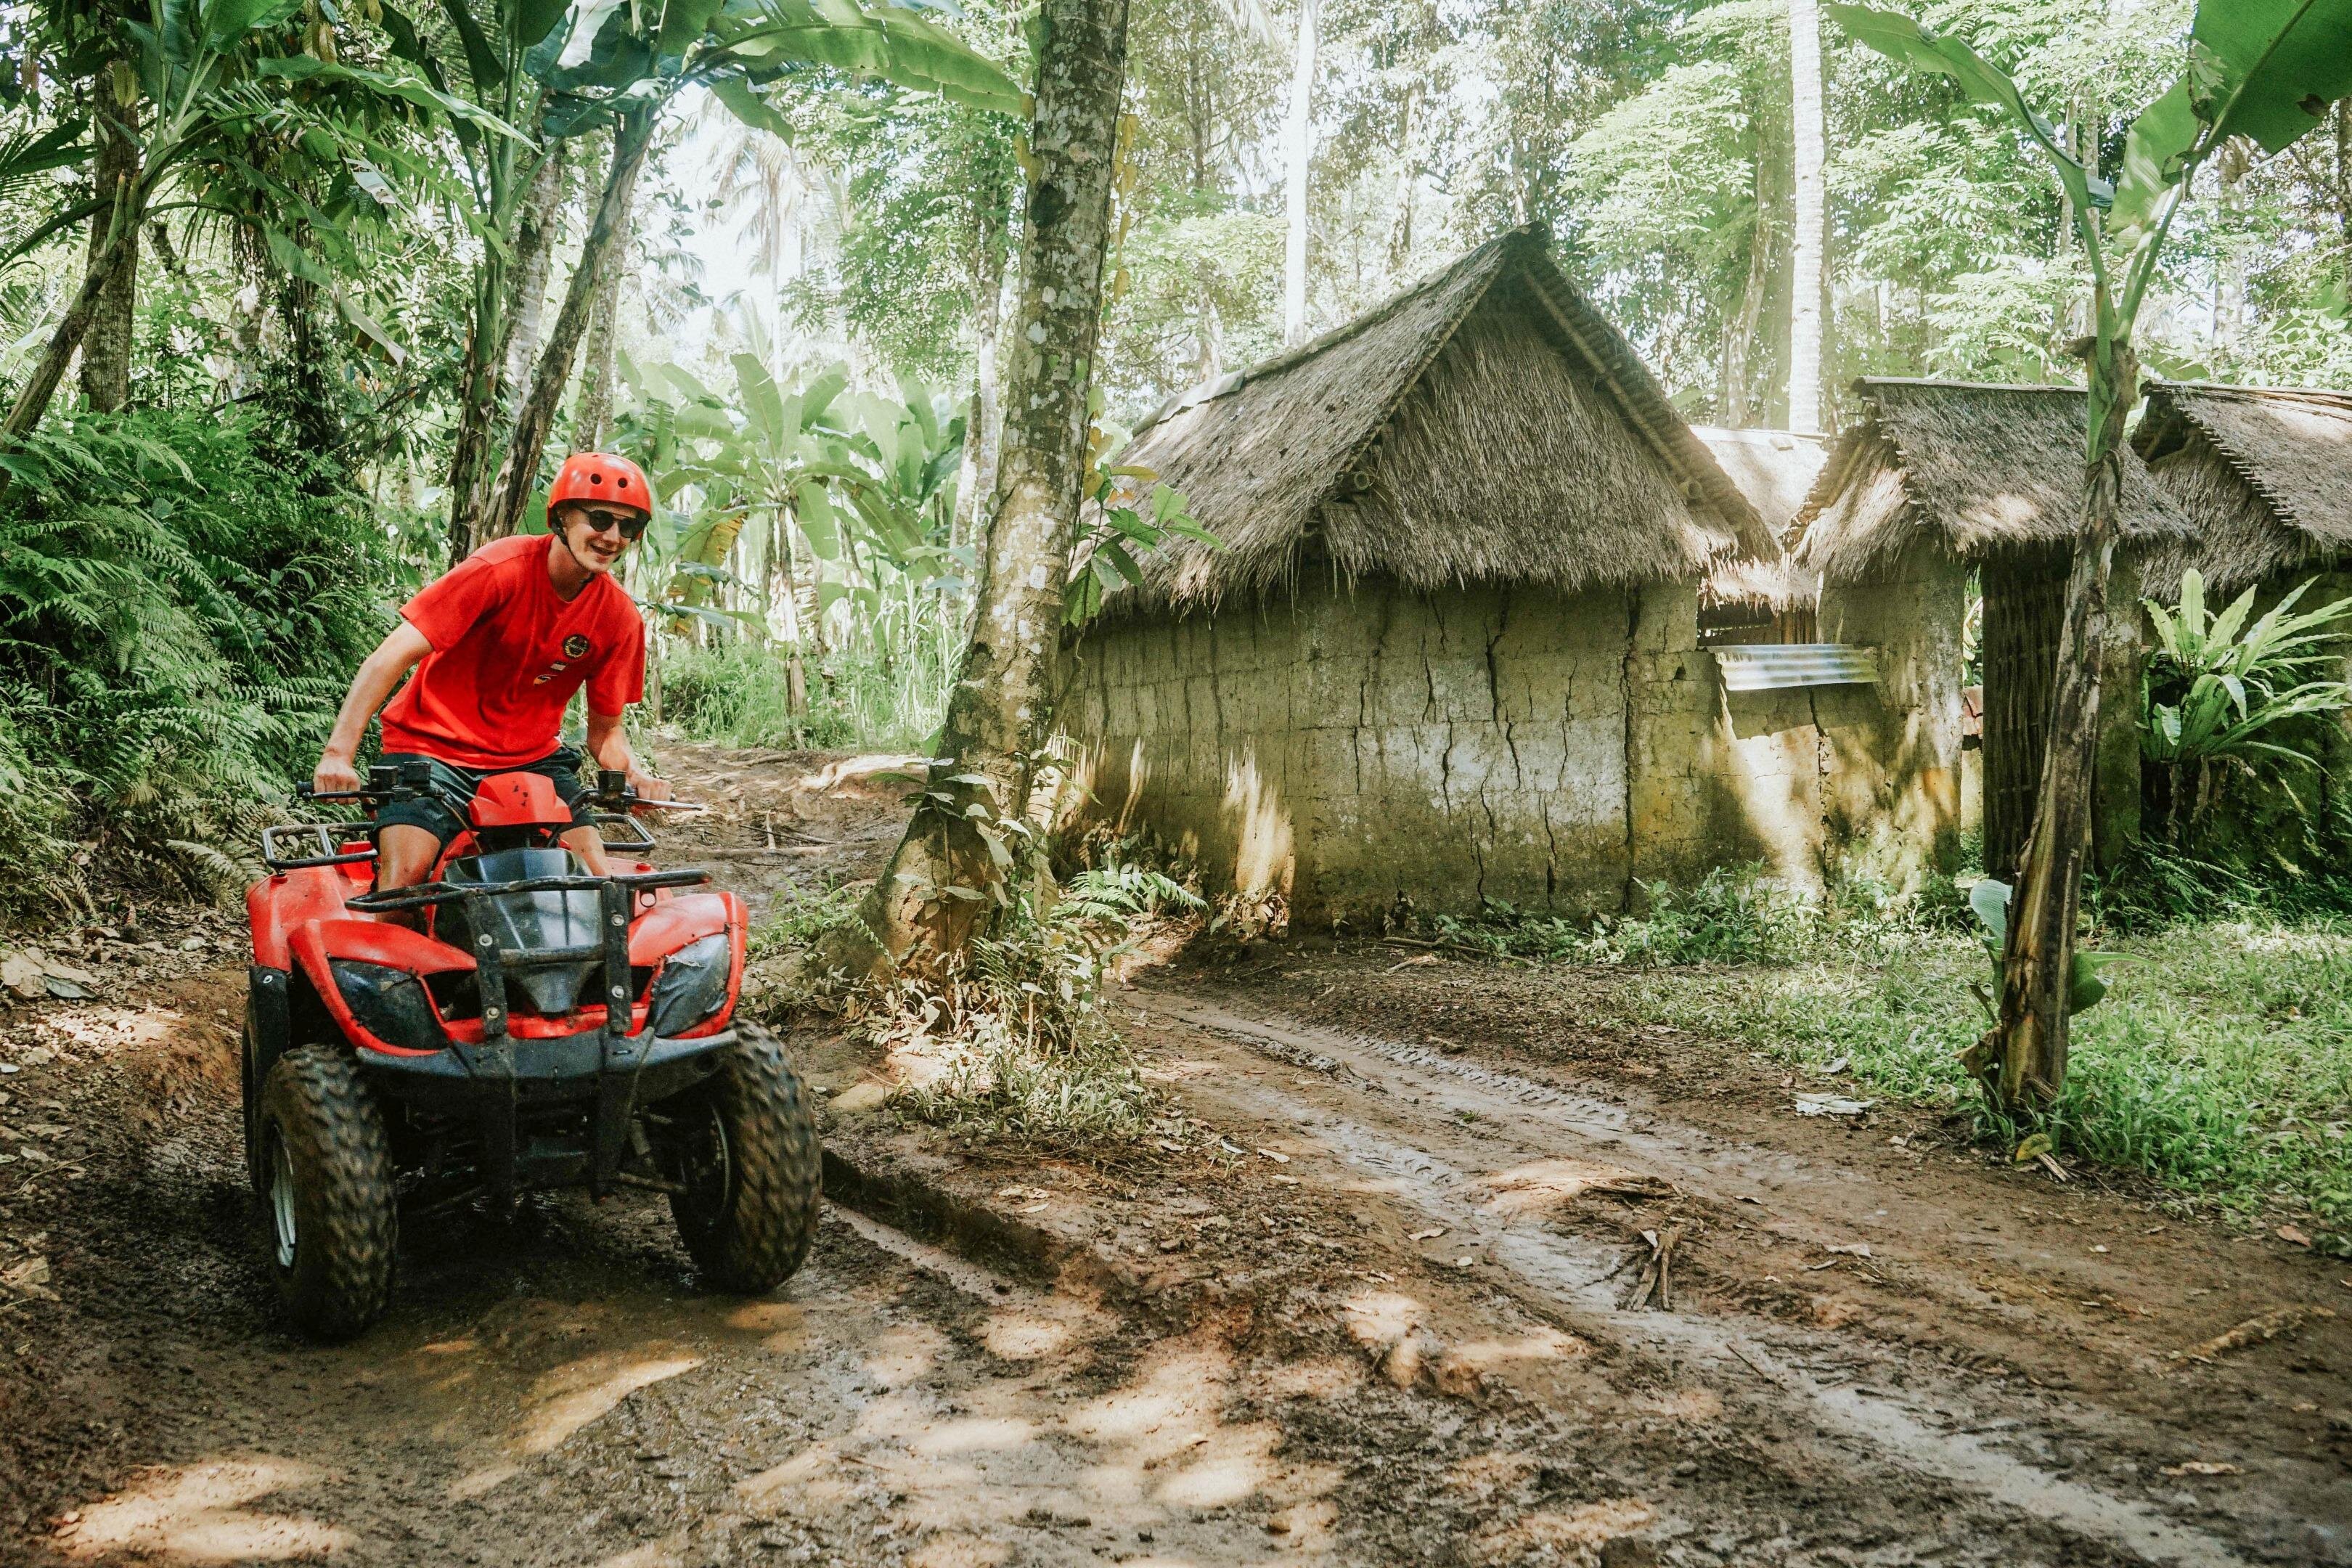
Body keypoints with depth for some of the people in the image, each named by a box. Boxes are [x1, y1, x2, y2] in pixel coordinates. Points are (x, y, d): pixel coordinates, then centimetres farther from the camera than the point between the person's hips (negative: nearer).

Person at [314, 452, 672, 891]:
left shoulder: (619, 616, -4)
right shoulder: (503, 568, -18)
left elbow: (605, 729, 5)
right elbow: (392, 658, -23)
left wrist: (633, 773, -17)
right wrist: (338, 752, -32)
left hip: (530, 757, 4)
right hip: (434, 746, -4)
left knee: (598, 880, -12)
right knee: (405, 877, -23)